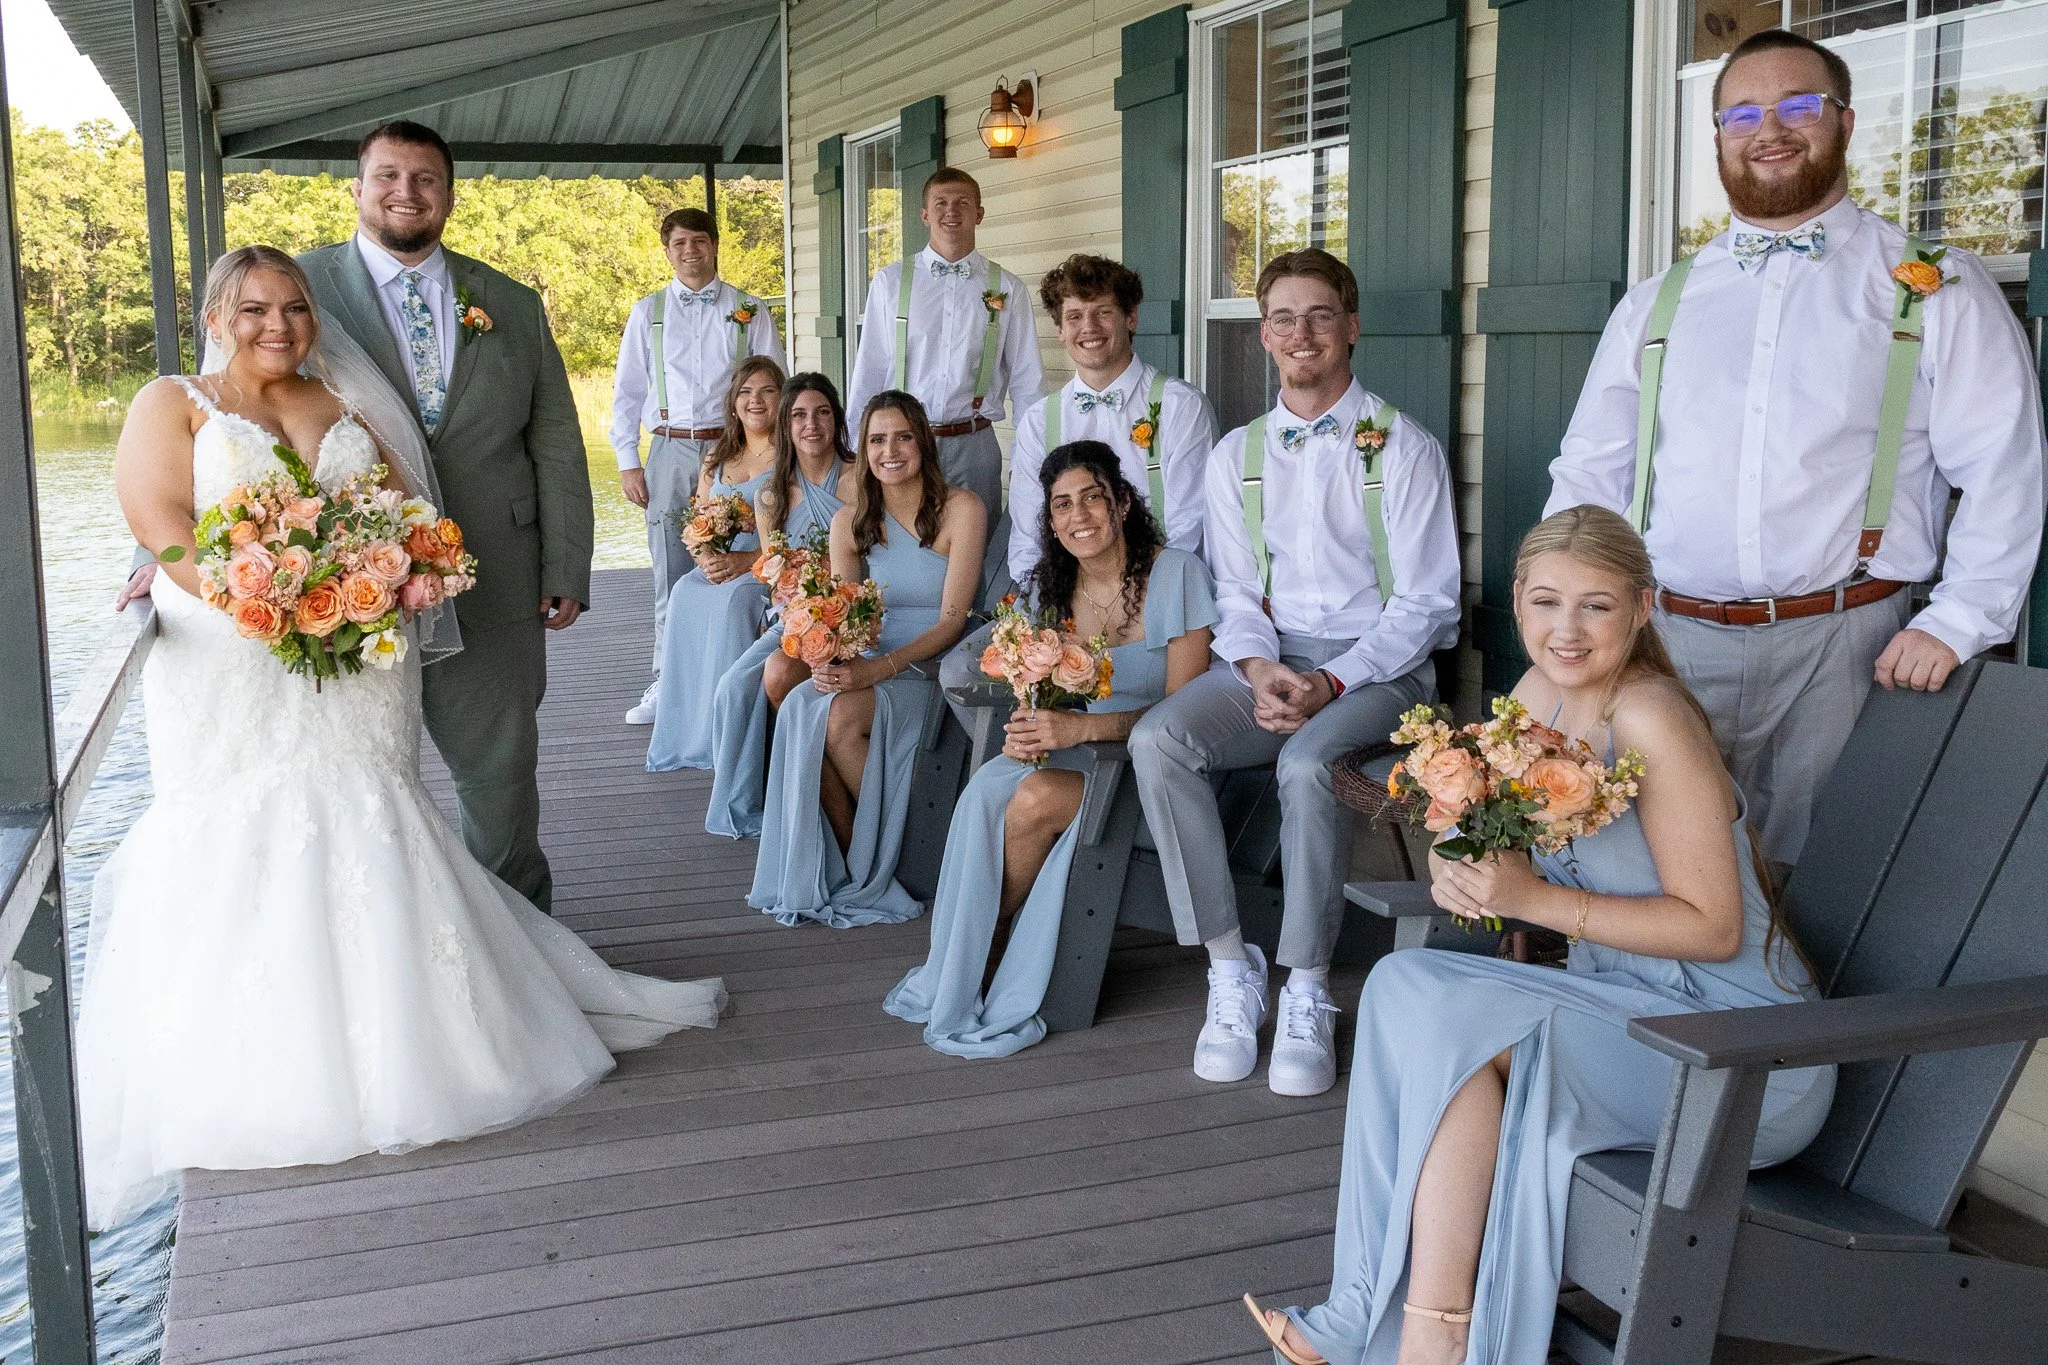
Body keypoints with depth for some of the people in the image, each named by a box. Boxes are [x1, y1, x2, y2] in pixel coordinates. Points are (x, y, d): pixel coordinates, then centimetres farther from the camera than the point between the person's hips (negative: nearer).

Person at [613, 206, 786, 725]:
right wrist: (628, 462, 4)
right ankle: (667, 682, 10)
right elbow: (627, 391, 11)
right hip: (671, 450, 1)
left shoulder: (749, 311, 8)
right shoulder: (648, 312, 10)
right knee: (671, 573, 2)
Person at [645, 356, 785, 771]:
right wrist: (707, 557, -8)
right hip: (717, 569, 5)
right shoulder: (716, 459, 19)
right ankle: (686, 729, -23)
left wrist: (745, 561, -20)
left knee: (735, 598, -34)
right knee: (685, 593, -26)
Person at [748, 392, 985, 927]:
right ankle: (854, 860, -13)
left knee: (840, 715, -32)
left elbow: (952, 620, -11)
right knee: (802, 709, -29)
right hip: (868, 668, 4)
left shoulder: (960, 510, -5)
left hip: (933, 668, -4)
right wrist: (828, 661, -23)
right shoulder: (850, 522, 10)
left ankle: (869, 869, -10)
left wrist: (878, 668, -26)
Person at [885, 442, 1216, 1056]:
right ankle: (956, 983, -14)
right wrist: (1028, 730, -15)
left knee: (1037, 799, -30)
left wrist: (1078, 727, -28)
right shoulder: (1052, 586, 4)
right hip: (1075, 751, 5)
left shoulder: (1176, 574, -13)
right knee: (985, 789, -26)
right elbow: (1044, 695, 10)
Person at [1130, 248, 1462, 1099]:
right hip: (1266, 662, 4)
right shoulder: (1236, 455, 15)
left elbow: (1423, 604, -4)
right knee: (1157, 740, -25)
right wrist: (1260, 669, -11)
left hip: (1377, 668, -4)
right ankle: (1230, 970, -19)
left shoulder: (1403, 448, 2)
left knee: (1308, 762, -36)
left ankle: (1306, 996, -21)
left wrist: (1331, 684, -18)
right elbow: (1234, 591, 11)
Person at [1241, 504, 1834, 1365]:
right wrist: (1458, 872, -12)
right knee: (1406, 981, -16)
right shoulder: (1541, 694, 5)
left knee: (1449, 1013, -25)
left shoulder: (1651, 720, -18)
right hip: (1630, 1011, 7)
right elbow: (1470, 826, 12)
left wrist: (1536, 898, -23)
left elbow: (1715, 927, -18)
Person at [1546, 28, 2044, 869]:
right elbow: (1588, 476, 14)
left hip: (1842, 647, -2)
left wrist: (1957, 624, -9)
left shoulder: (1936, 288, 6)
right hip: (1668, 642, 2)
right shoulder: (1656, 306, 14)